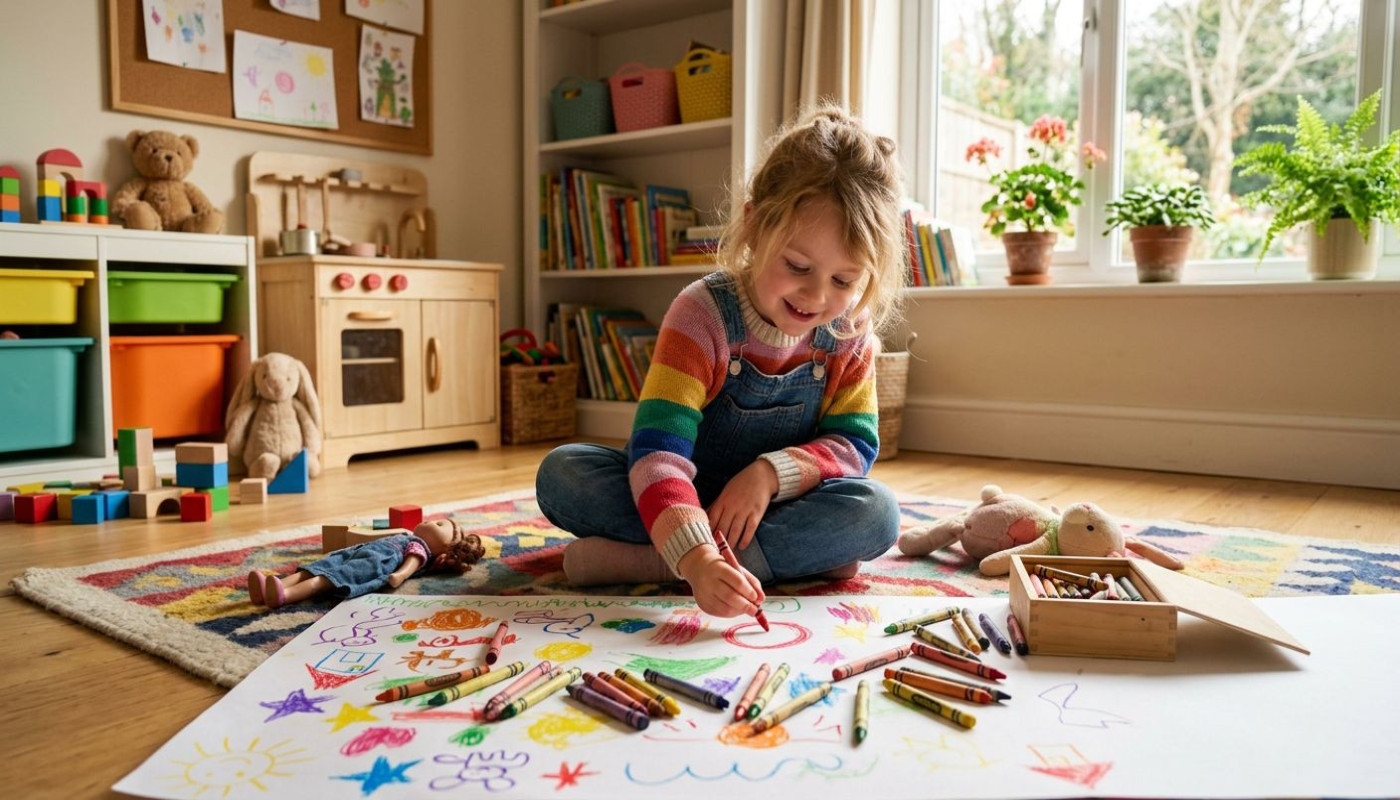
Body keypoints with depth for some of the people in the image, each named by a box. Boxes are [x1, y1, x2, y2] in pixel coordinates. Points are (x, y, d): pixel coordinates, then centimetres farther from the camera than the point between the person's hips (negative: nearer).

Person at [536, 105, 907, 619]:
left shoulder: (851, 333, -9)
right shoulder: (703, 314, -22)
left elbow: (854, 445, -7)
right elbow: (656, 450, -33)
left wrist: (771, 472, -27)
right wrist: (695, 557, -50)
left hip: (771, 505, 2)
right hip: (683, 501, -2)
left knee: (876, 512, -28)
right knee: (561, 473, -26)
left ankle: (643, 561, -31)